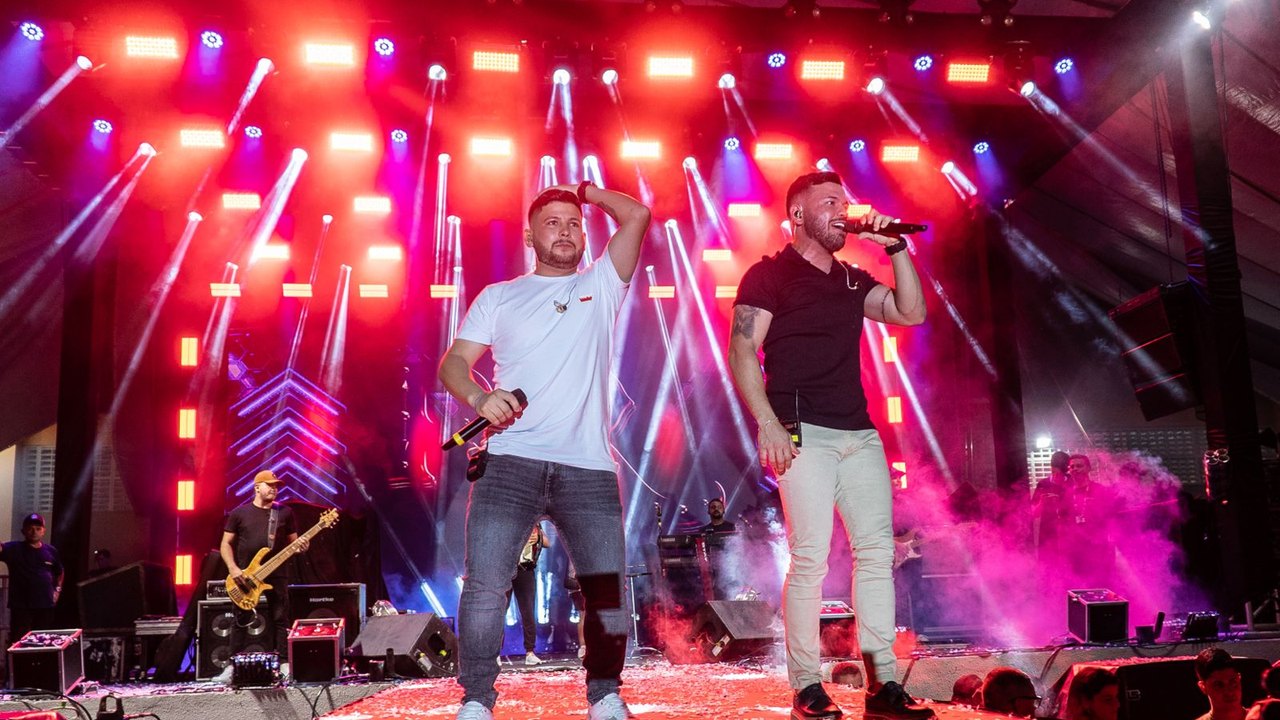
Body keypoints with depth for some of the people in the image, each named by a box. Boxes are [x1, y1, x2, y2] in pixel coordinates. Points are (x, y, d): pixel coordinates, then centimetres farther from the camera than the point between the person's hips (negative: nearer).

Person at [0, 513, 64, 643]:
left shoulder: (51, 551, 8)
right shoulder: (14, 548, -4)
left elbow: (60, 572, 24)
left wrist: (58, 589, 11)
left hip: (45, 605, 4)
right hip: (21, 606, -3)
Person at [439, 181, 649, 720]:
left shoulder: (599, 287, 16)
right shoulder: (498, 297, 16)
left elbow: (636, 216, 7)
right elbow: (453, 362, 9)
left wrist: (583, 190, 19)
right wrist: (479, 396, -11)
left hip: (589, 467, 1)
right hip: (511, 461, 0)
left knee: (607, 586, -1)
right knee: (485, 581, -8)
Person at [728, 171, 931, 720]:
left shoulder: (851, 279, 21)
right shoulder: (770, 275, 2)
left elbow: (911, 313, 13)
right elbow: (741, 354, -7)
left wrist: (895, 247, 6)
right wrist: (768, 422, -17)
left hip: (860, 433, 7)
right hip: (804, 434, -6)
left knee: (877, 552, 1)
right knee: (810, 558, -10)